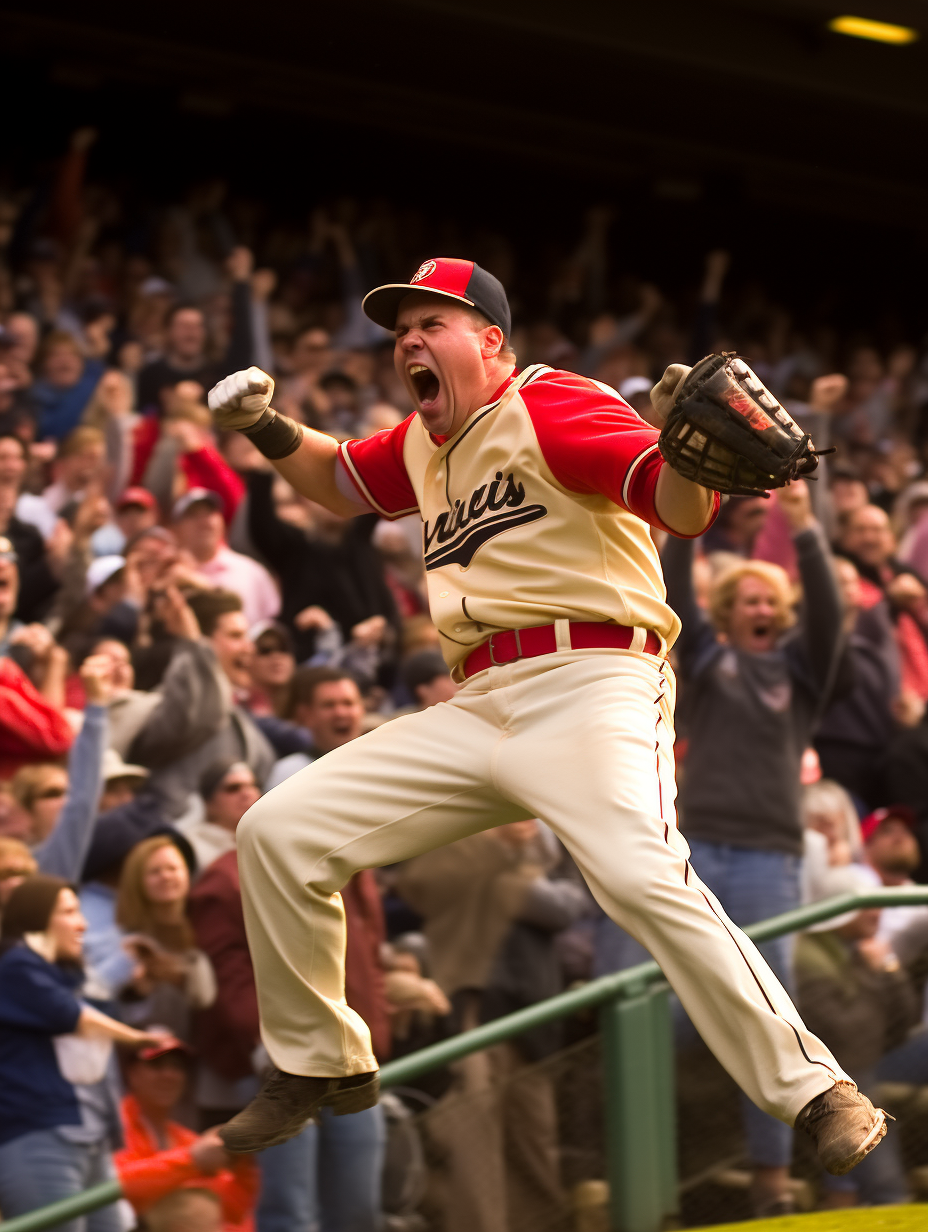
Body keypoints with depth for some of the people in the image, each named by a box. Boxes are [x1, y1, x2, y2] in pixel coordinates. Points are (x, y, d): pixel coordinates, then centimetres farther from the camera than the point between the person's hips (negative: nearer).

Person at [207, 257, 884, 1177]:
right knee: (277, 833, 2)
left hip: (590, 686, -8)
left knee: (640, 876, -32)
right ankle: (321, 1067, 16)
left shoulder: (549, 406, -5)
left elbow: (686, 512, -18)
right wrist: (265, 428, 21)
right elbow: (339, 480, 41)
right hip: (476, 710, 8)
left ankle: (814, 1092, -25)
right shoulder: (421, 447, 19)